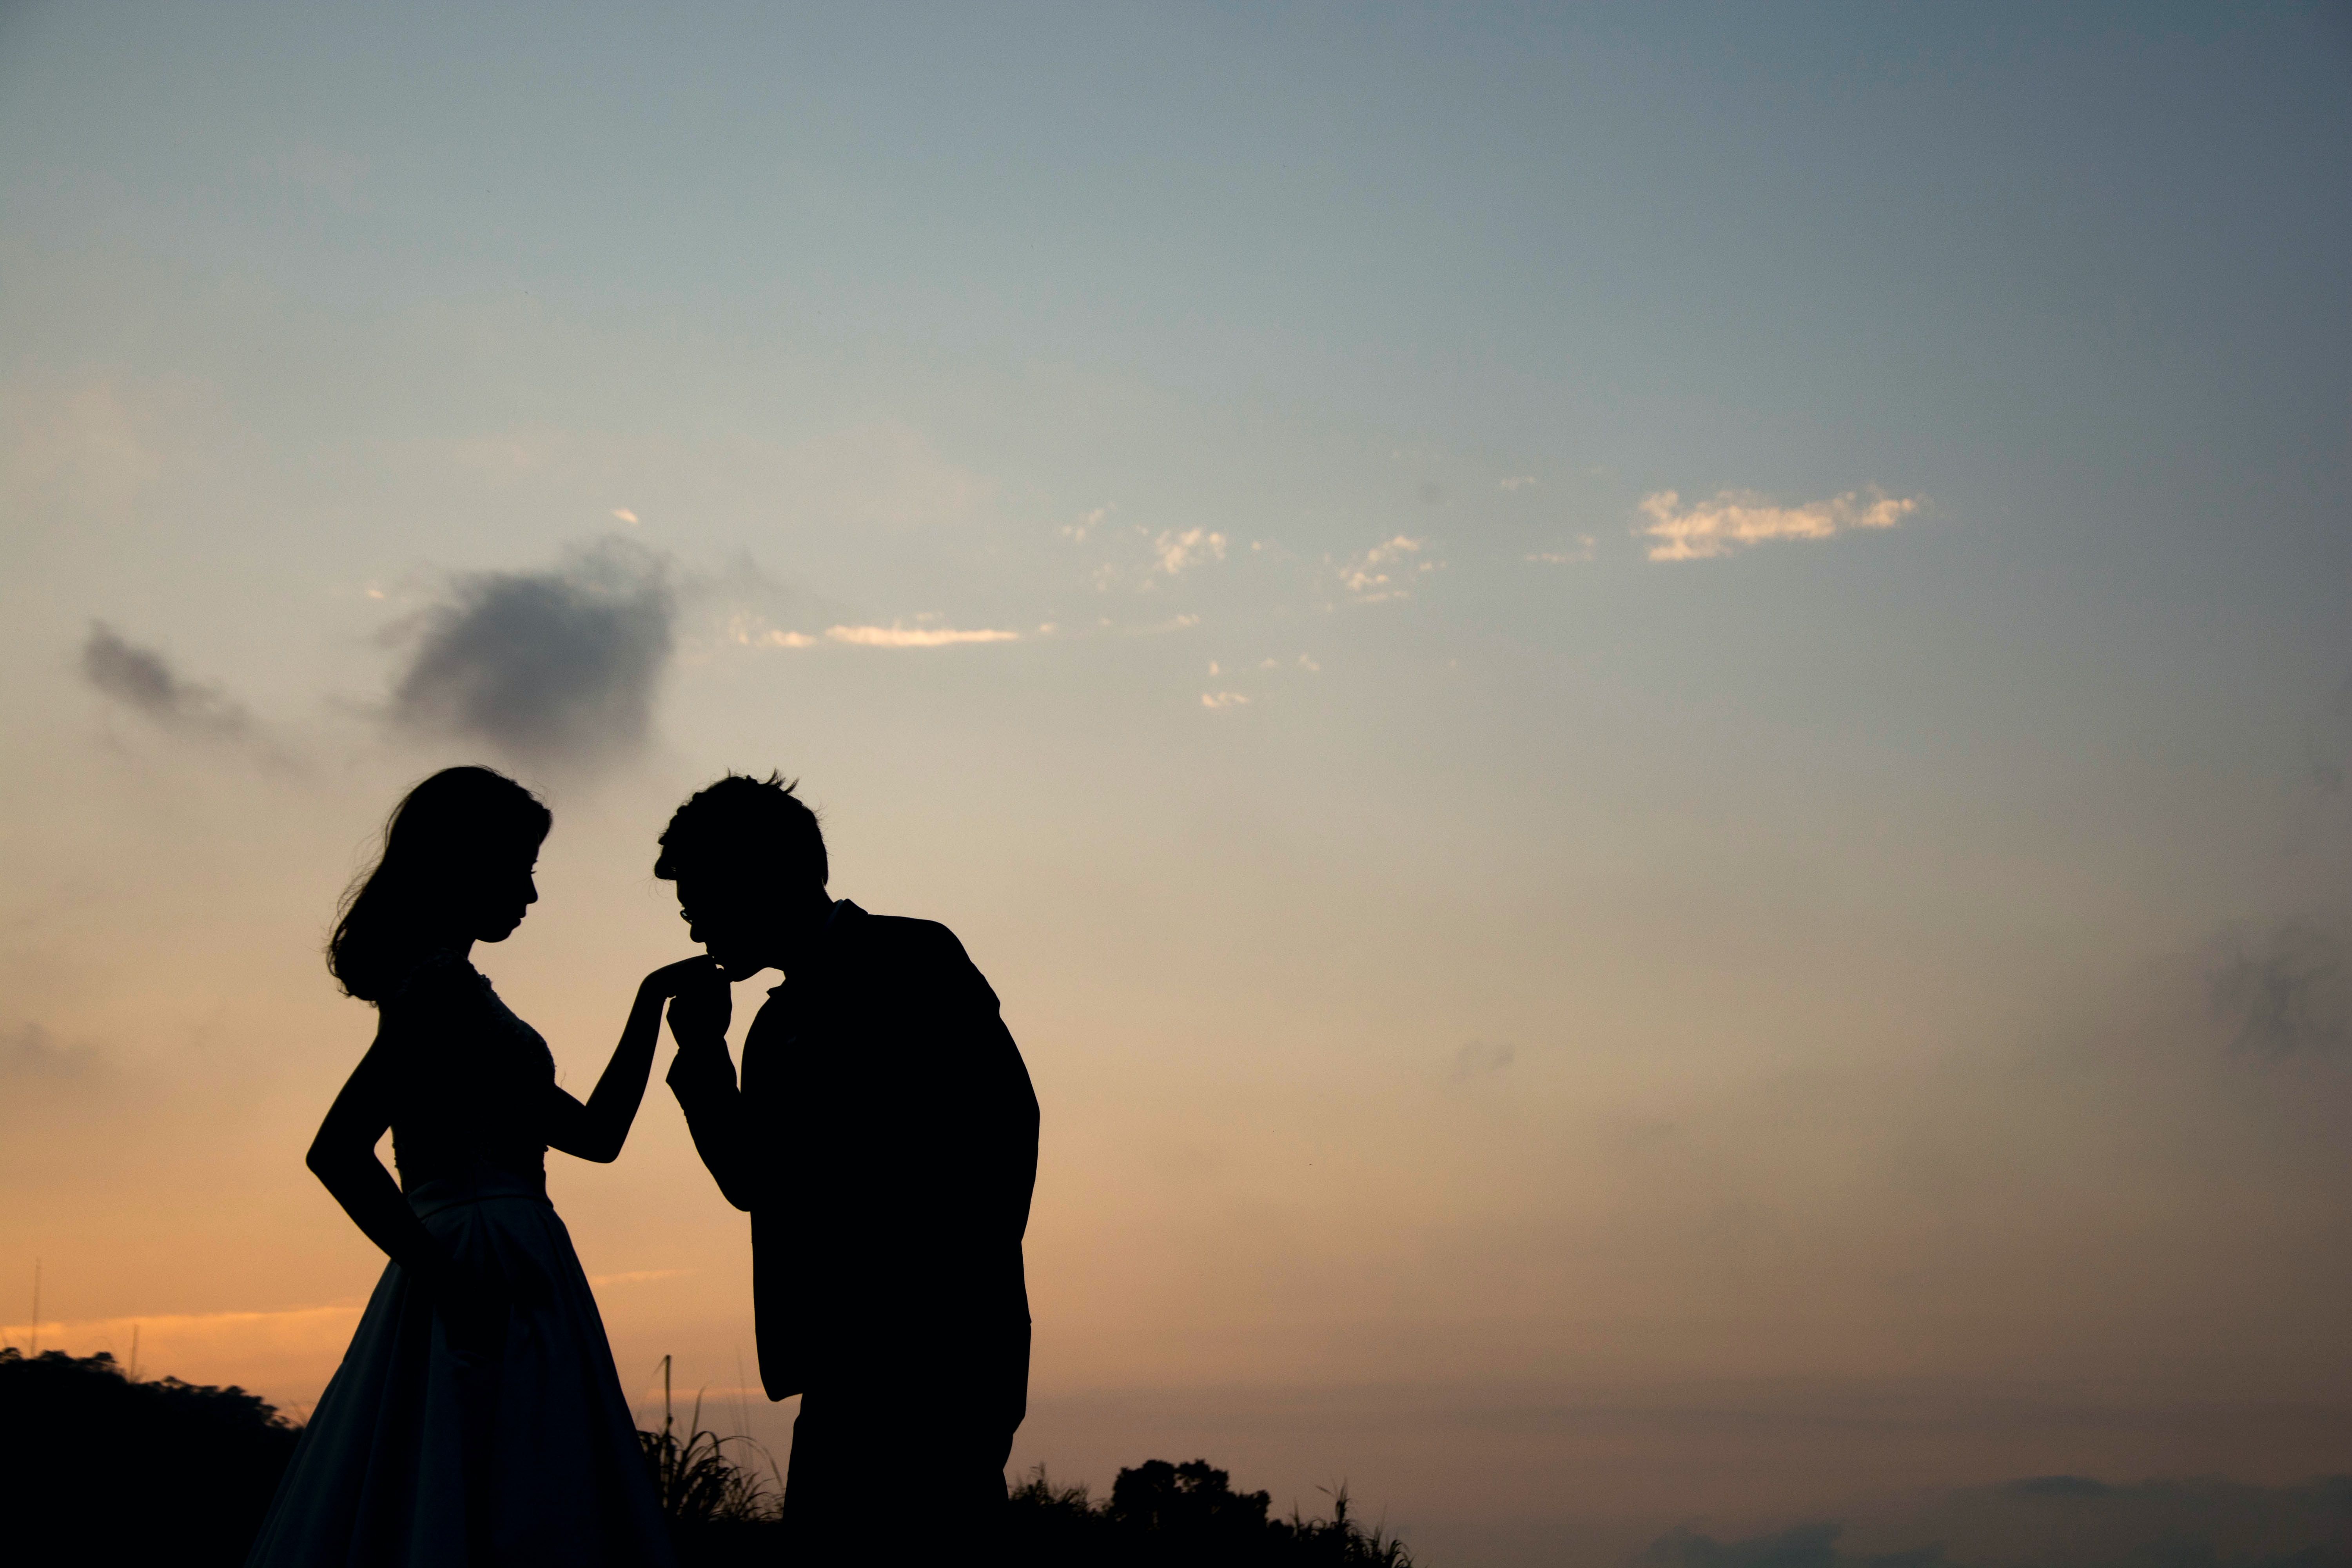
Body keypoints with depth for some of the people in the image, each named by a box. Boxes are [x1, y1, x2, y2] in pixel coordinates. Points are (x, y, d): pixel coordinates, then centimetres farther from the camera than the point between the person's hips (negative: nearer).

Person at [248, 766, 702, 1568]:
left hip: (488, 1298, 10)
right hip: (490, 1297, -10)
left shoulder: (447, 988, 22)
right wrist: (446, 1275, -16)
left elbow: (595, 1132, 24)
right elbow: (337, 1149, -20)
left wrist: (651, 1001, 24)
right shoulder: (444, 983, -8)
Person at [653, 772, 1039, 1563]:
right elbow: (753, 1181, 19)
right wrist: (702, 1051, 9)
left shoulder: (910, 957, -2)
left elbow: (1005, 1113, -11)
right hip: (849, 1364, 8)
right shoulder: (779, 1022, 22)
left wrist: (969, 1283, -15)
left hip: (935, 1348, -8)